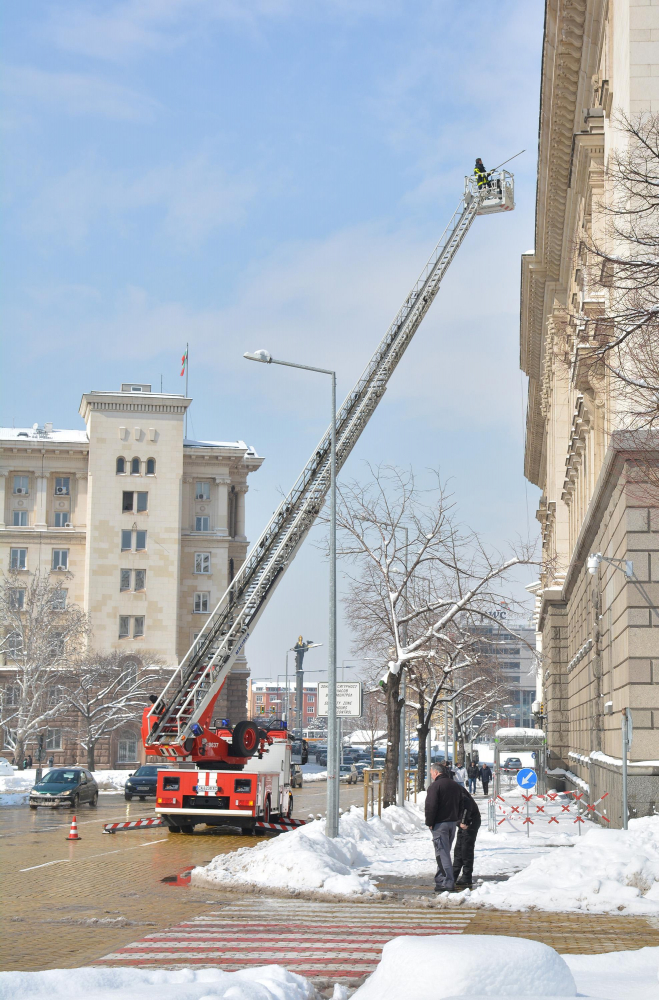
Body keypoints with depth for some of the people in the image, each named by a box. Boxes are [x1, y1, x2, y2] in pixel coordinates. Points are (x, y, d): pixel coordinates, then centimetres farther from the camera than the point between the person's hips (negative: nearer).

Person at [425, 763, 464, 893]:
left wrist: (429, 822, -8)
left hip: (440, 824, -8)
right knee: (445, 851, 17)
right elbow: (461, 804, 15)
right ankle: (441, 879, 24)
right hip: (453, 823, 8)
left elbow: (431, 806, -18)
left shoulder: (435, 786, -13)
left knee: (442, 852, -6)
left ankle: (447, 882, -10)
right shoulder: (456, 785, 12)